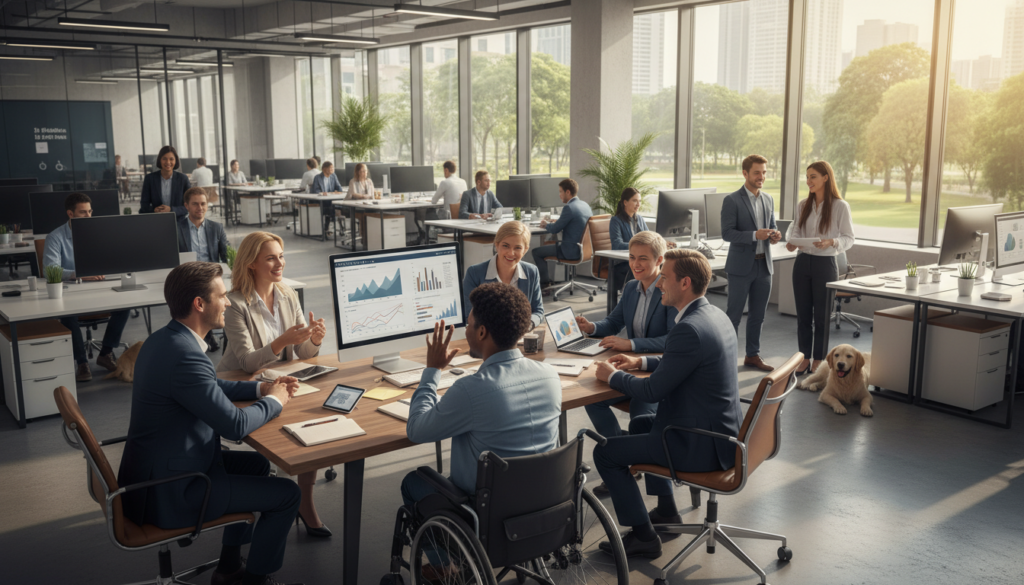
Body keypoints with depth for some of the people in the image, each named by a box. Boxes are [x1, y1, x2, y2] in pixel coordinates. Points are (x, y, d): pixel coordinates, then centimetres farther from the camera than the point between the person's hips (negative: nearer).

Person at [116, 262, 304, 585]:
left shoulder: (163, 340, 3)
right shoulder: (184, 354, -29)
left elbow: (208, 387, 20)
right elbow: (235, 425, -25)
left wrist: (260, 387, 10)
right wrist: (274, 401, -7)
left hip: (153, 469, 10)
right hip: (168, 494, -10)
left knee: (257, 464, 25)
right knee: (287, 494, -3)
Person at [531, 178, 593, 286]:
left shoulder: (569, 207, -20)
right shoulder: (585, 204, 8)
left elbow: (554, 229, -15)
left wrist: (546, 224, 6)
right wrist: (554, 222, 16)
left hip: (571, 251, -9)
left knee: (536, 252, 1)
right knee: (549, 244, 30)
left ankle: (544, 281, 11)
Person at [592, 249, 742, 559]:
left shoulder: (690, 328, -26)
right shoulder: (715, 315, 5)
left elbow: (653, 391, -21)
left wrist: (612, 375, -5)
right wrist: (642, 362, 14)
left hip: (701, 445, -10)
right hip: (720, 427, 10)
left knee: (604, 452, -3)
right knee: (640, 424, 31)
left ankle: (643, 536, 9)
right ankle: (666, 511, 38)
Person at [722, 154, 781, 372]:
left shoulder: (768, 199, 12)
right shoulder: (732, 201, -8)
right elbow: (727, 233, -14)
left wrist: (775, 234, -4)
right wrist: (754, 235, -26)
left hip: (764, 264, 6)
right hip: (741, 266, -6)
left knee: (757, 315, 12)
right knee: (734, 314, 0)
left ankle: (753, 355, 23)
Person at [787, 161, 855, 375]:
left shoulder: (840, 206, -7)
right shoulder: (803, 205, 7)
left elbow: (848, 238, -5)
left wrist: (831, 242, -24)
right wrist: (791, 242, -9)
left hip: (825, 264, -4)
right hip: (803, 262, 4)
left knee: (822, 315, 5)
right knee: (803, 313, 10)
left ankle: (818, 360, 18)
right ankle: (805, 357, 21)